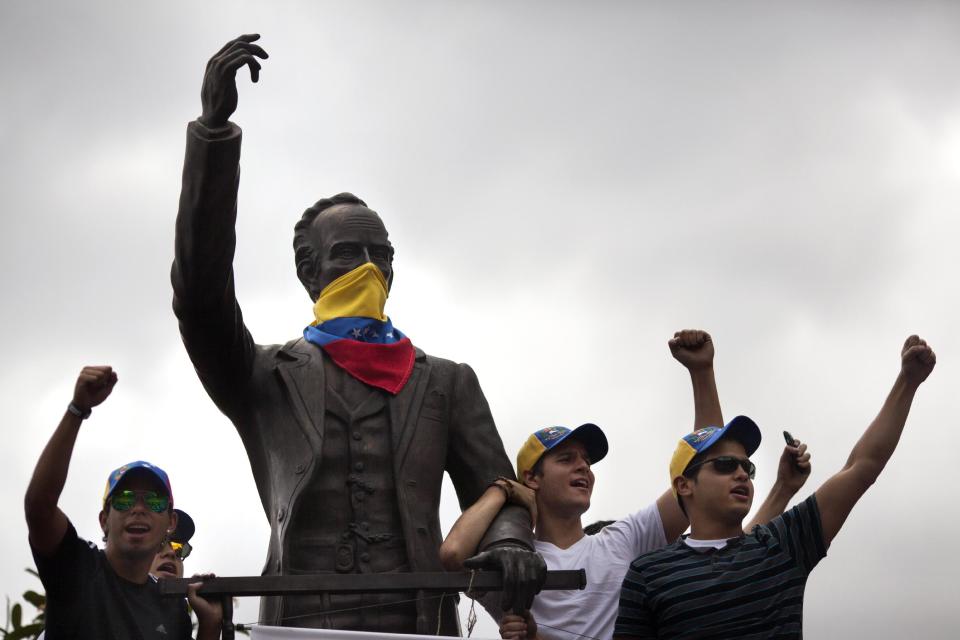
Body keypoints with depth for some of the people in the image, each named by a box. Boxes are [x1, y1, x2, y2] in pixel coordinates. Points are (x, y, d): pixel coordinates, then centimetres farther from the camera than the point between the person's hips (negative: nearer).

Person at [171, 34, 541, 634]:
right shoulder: (270, 377, 14)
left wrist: (508, 540, -9)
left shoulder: (445, 382, 21)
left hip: (421, 621, 2)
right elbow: (200, 292, -1)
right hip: (302, 620, -1)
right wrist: (214, 127, -9)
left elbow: (495, 492, 18)